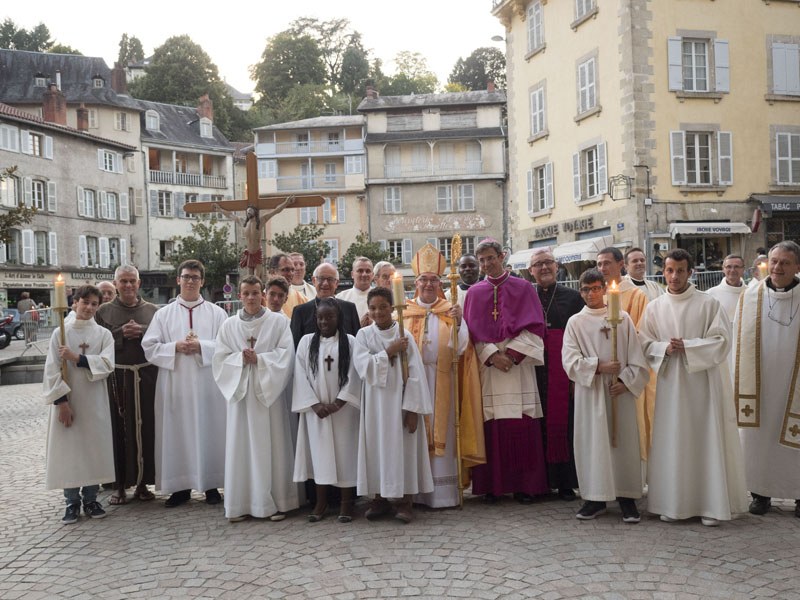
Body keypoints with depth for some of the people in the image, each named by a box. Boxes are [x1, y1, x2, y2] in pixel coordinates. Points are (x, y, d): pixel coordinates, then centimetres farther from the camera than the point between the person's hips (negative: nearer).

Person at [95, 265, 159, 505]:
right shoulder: (104, 312, 7)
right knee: (118, 430, 0)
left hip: (146, 377, 1)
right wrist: (121, 333, -12)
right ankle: (119, 485, 10)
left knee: (146, 428, 2)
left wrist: (141, 331, -11)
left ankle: (142, 483, 13)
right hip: (116, 378, -1)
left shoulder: (152, 311, 10)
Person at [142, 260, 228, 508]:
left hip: (208, 384, -1)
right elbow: (149, 347, 2)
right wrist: (176, 347, -12)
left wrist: (201, 346, -14)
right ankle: (181, 487, 11)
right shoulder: (163, 314, 10)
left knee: (209, 432, 2)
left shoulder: (216, 313, 7)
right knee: (177, 434, 2)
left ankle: (211, 485, 12)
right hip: (175, 384, 1)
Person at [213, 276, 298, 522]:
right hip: (239, 391, 2)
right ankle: (240, 504, 9)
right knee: (240, 447, 3)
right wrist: (241, 358, -12)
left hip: (268, 391, -2)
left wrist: (259, 359, -12)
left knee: (271, 446, 1)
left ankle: (276, 502, 9)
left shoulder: (278, 322, 2)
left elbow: (286, 355, -5)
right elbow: (220, 359, 4)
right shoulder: (229, 325, 9)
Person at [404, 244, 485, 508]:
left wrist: (458, 323, -19)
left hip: (441, 382, 0)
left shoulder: (450, 311, 7)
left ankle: (443, 491, 6)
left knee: (441, 434, 0)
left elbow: (460, 348, -5)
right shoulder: (404, 312, 8)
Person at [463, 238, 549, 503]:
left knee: (522, 428, -4)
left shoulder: (523, 288, 8)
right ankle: (492, 486, 5)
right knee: (491, 428, -2)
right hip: (486, 368, 1)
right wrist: (491, 356, -10)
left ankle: (524, 485, 5)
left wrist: (511, 354, -11)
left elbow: (534, 327, 0)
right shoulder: (475, 292, 12)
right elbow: (472, 331, 5)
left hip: (518, 367, -1)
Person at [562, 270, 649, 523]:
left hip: (620, 391, 0)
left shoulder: (623, 318, 6)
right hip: (589, 392, 0)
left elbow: (636, 356, 4)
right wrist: (598, 367, -13)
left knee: (623, 441, 1)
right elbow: (570, 360, -2)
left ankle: (626, 497, 10)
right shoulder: (575, 322, 6)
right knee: (591, 442, 1)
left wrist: (626, 381, -9)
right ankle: (595, 498, 10)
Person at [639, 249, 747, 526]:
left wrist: (687, 347, -14)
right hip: (670, 383, 2)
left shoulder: (708, 303, 0)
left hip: (703, 381, -2)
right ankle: (672, 503, 11)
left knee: (707, 439, -1)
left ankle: (710, 505, 7)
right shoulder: (655, 307, 8)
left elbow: (721, 340, -5)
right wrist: (665, 348, -12)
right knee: (672, 441, 3)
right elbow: (645, 343, 8)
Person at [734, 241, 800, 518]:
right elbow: (740, 342, 4)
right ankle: (761, 492, 18)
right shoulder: (750, 297, 1)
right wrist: (739, 381, 1)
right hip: (757, 385, 1)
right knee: (758, 436, 6)